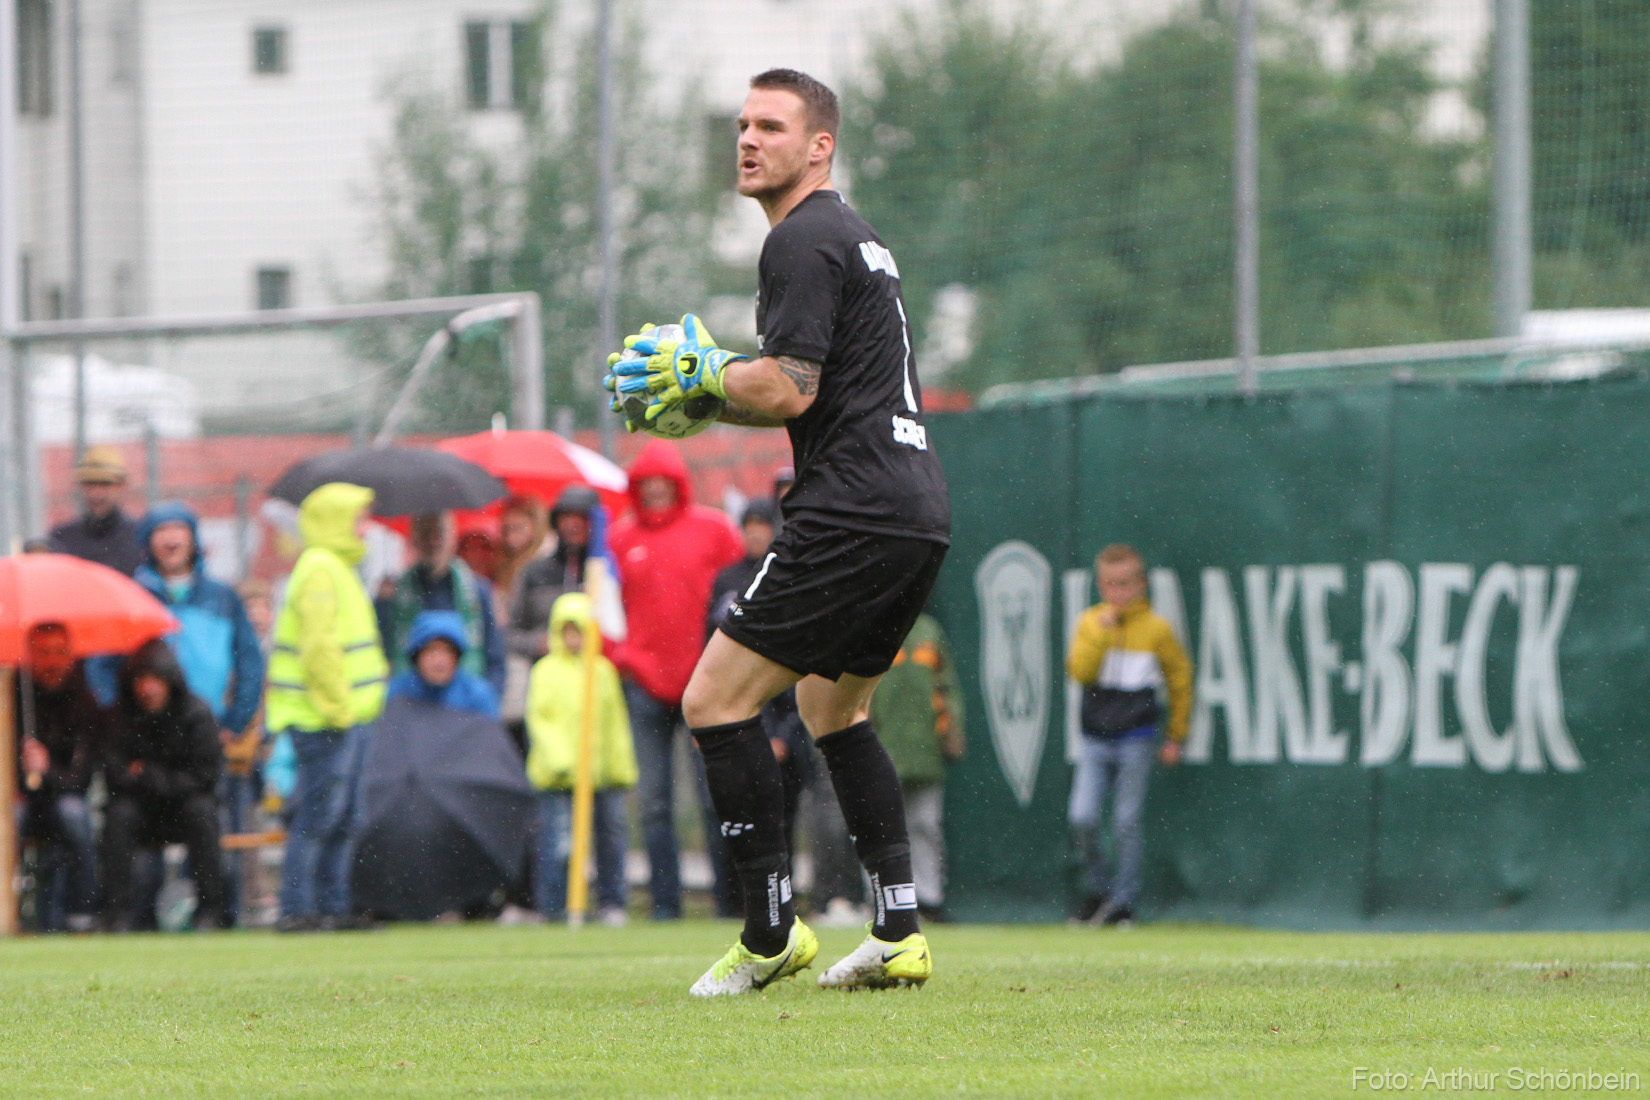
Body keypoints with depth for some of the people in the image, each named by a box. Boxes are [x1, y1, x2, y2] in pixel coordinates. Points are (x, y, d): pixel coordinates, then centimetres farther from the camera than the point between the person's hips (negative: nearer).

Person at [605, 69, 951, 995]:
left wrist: (704, 373, -2)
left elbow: (789, 392, -18)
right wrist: (708, 396, 19)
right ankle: (900, 934, 15)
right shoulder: (857, 239, 22)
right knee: (832, 705, 23)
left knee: (716, 701, -7)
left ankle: (772, 933, -9)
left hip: (854, 515, -11)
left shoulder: (803, 242, -10)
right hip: (918, 510, 11)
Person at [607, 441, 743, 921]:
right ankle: (664, 902, 4)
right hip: (645, 684, 2)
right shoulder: (622, 537, 9)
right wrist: (619, 654, 2)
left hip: (704, 683, -2)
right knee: (654, 801, 0)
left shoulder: (712, 529, 4)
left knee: (715, 796, -4)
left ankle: (731, 896, 2)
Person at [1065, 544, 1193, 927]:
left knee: (1126, 824, -3)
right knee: (1081, 818, -8)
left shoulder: (1156, 628, 0)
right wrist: (1103, 631, -16)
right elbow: (1080, 671, -9)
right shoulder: (1090, 622, 5)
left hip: (1135, 739, -2)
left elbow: (1180, 679, 10)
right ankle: (1096, 889, 11)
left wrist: (1175, 737, 11)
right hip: (1095, 737, 2)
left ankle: (1123, 901, 5)